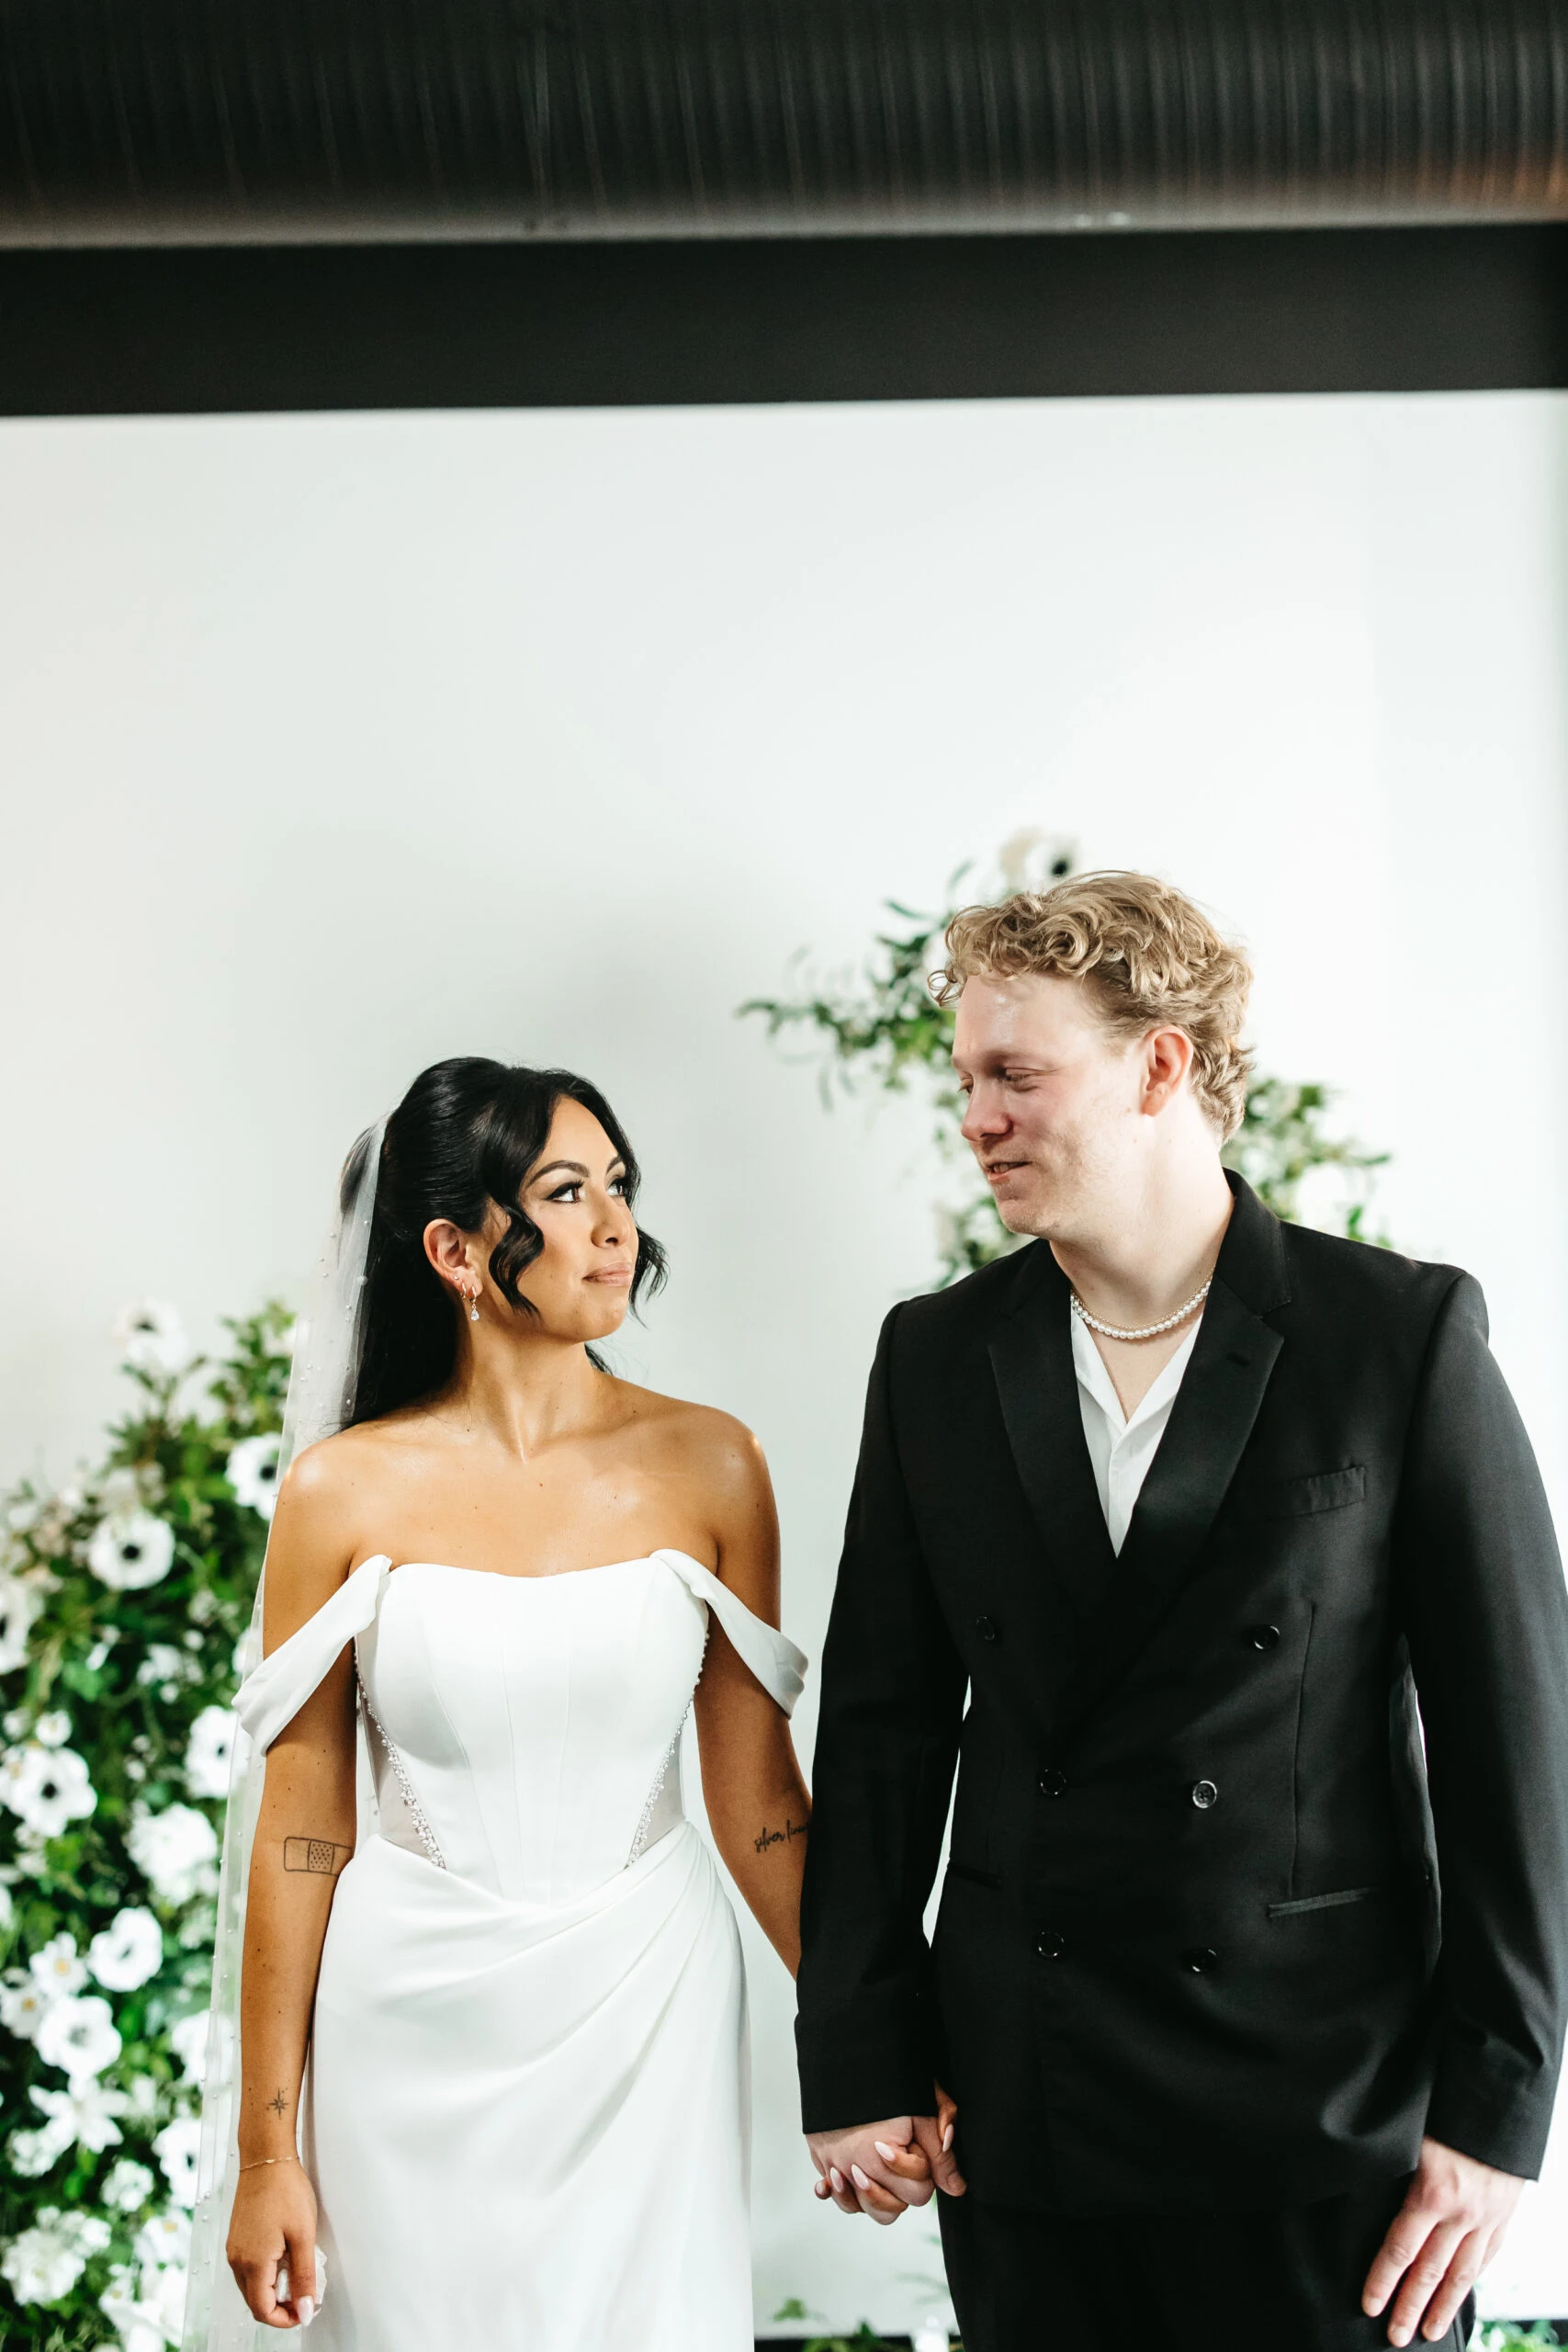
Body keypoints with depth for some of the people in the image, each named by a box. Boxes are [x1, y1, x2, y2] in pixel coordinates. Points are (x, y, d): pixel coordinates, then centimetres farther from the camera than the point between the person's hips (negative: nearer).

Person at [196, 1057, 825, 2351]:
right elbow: (302, 1830, -1)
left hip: (648, 2013, 1)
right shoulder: (345, 1493, -5)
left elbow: (757, 1790, 4)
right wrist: (267, 2146, 0)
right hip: (417, 2034, -1)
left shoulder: (708, 1466, -2)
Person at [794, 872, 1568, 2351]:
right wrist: (859, 2061, 4)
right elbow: (883, 1724, 7)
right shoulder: (938, 1356, 5)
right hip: (1020, 2110, 3)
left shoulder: (1406, 1332, -5)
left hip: (1328, 2118, -3)